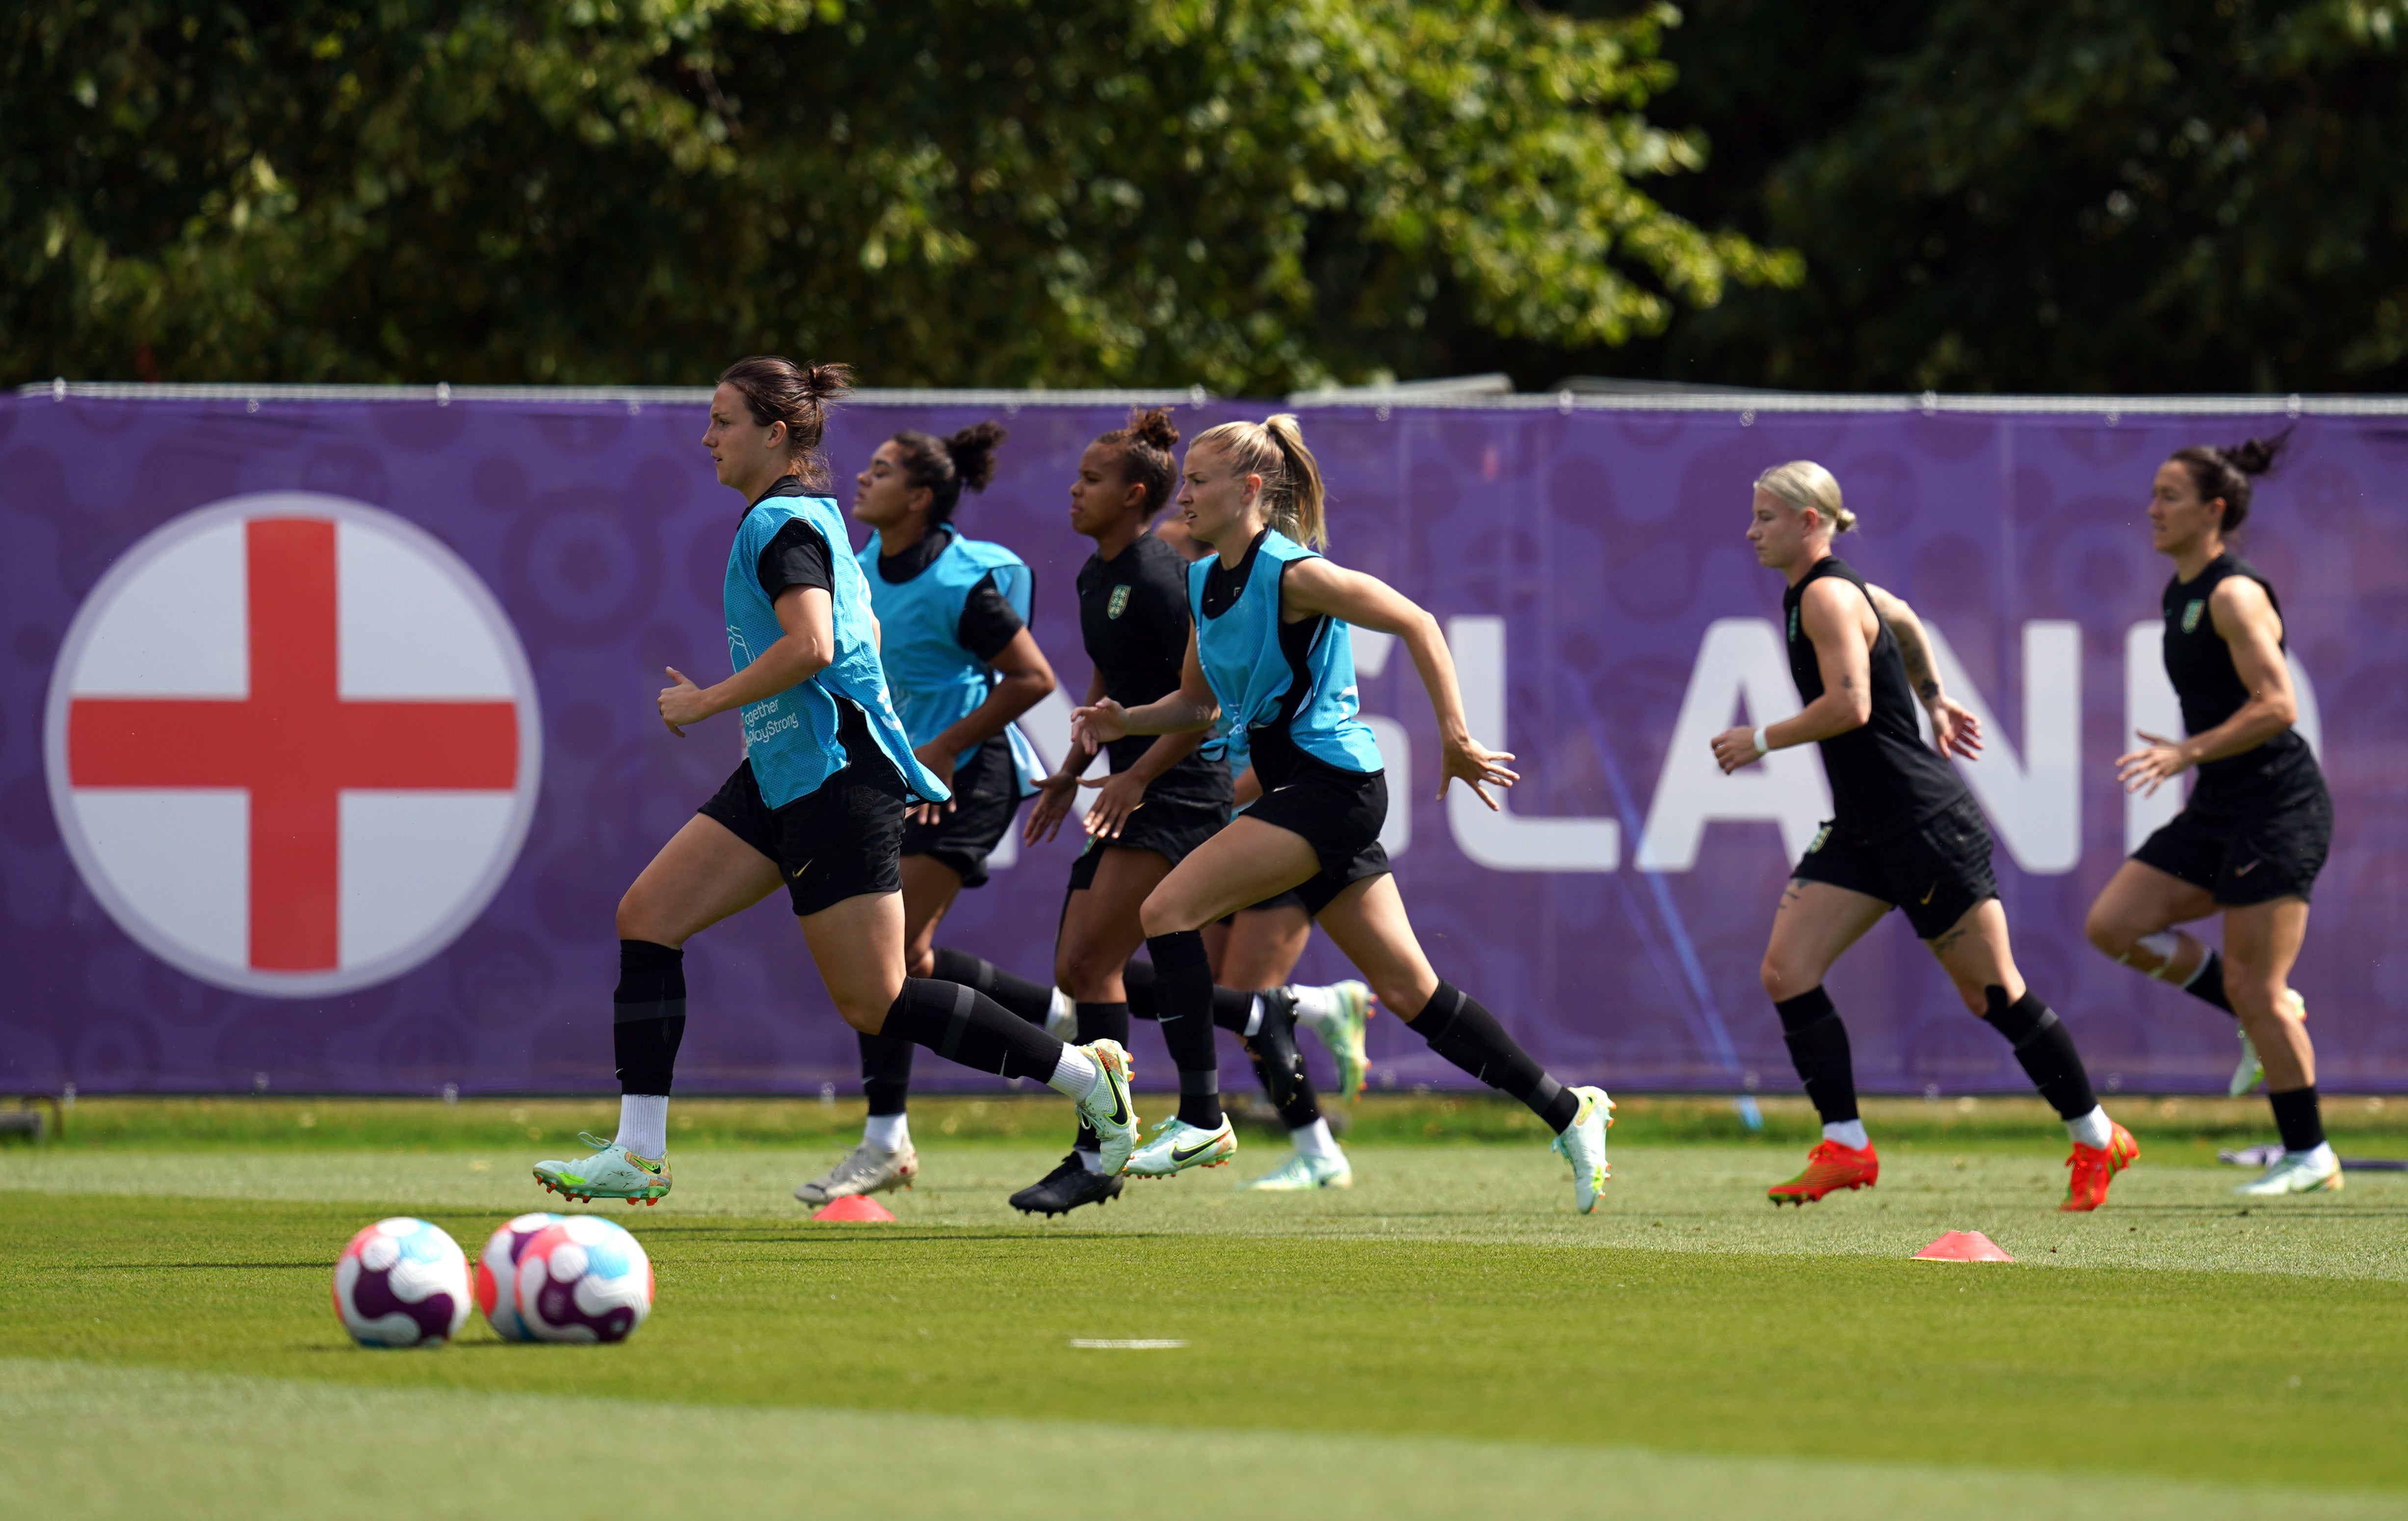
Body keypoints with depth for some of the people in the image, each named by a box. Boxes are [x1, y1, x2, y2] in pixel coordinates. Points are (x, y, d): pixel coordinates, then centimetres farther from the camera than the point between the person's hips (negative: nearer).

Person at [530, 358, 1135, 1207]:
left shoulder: (782, 524, -15)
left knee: (872, 1001, -8)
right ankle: (638, 1154, 1)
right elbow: (861, 628, 27)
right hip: (783, 777, 11)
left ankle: (1087, 1077, 1)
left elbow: (810, 646, -29)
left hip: (836, 781, -11)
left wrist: (706, 702, -19)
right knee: (647, 915, 2)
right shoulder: (808, 515, 15)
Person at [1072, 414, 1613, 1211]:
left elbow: (1416, 623, -14)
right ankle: (1567, 1111, 15)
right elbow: (1199, 704, 21)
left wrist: (1456, 738, -16)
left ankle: (1201, 1118, -13)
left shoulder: (1292, 575, -15)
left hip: (1331, 784, -9)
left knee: (1167, 910, -15)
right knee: (1408, 989, 9)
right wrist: (1126, 720, 2)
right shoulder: (1203, 583, 11)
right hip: (1296, 788, 9)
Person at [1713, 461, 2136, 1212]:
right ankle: (1845, 1147, -4)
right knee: (1786, 970, -5)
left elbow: (1850, 706, -26)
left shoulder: (1828, 595, -16)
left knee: (1992, 993, -2)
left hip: (1927, 824, -10)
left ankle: (2097, 1141, 11)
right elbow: (1902, 620, 31)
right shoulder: (1825, 592, 12)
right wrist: (1933, 701, 38)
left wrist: (1761, 741, -16)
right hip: (1864, 830, 10)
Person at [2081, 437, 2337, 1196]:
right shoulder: (2180, 595, 13)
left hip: (2278, 806, -9)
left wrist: (2188, 754, -27)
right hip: (2219, 809, 9)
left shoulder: (2234, 595, -15)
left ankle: (2310, 1156, 5)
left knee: (2253, 989, -7)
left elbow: (2277, 706, -23)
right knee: (2114, 925, 0)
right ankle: (2274, 1016, 11)